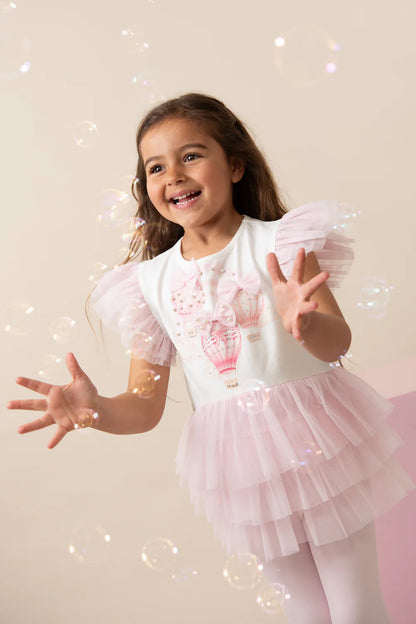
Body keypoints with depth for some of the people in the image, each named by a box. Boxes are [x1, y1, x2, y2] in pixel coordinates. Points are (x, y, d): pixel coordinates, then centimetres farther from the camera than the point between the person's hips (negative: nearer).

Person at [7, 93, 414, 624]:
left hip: (316, 438, -2)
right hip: (240, 459, 3)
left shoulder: (279, 242, -10)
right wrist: (94, 409, -21)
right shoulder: (151, 281, -1)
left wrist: (304, 322, -43)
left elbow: (338, 342, -20)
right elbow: (145, 406, 0)